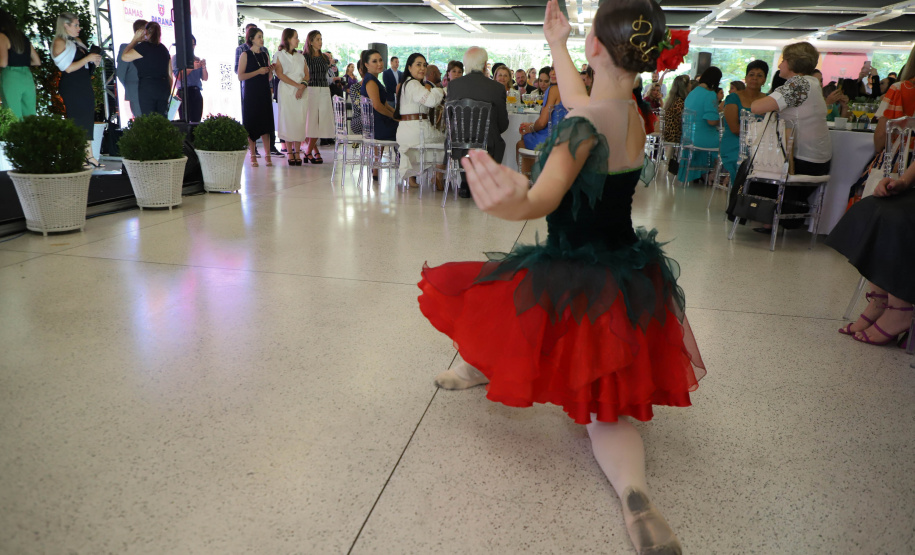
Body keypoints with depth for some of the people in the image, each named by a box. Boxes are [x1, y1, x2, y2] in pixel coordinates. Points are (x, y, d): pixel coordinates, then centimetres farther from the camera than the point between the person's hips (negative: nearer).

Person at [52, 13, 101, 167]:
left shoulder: (77, 41, 17)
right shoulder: (60, 42, -8)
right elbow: (68, 68, -16)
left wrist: (94, 61, 3)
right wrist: (88, 58, -14)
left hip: (85, 86, 8)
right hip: (71, 88, -8)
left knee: (88, 119, 8)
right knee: (76, 121, -4)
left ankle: (89, 155, 13)